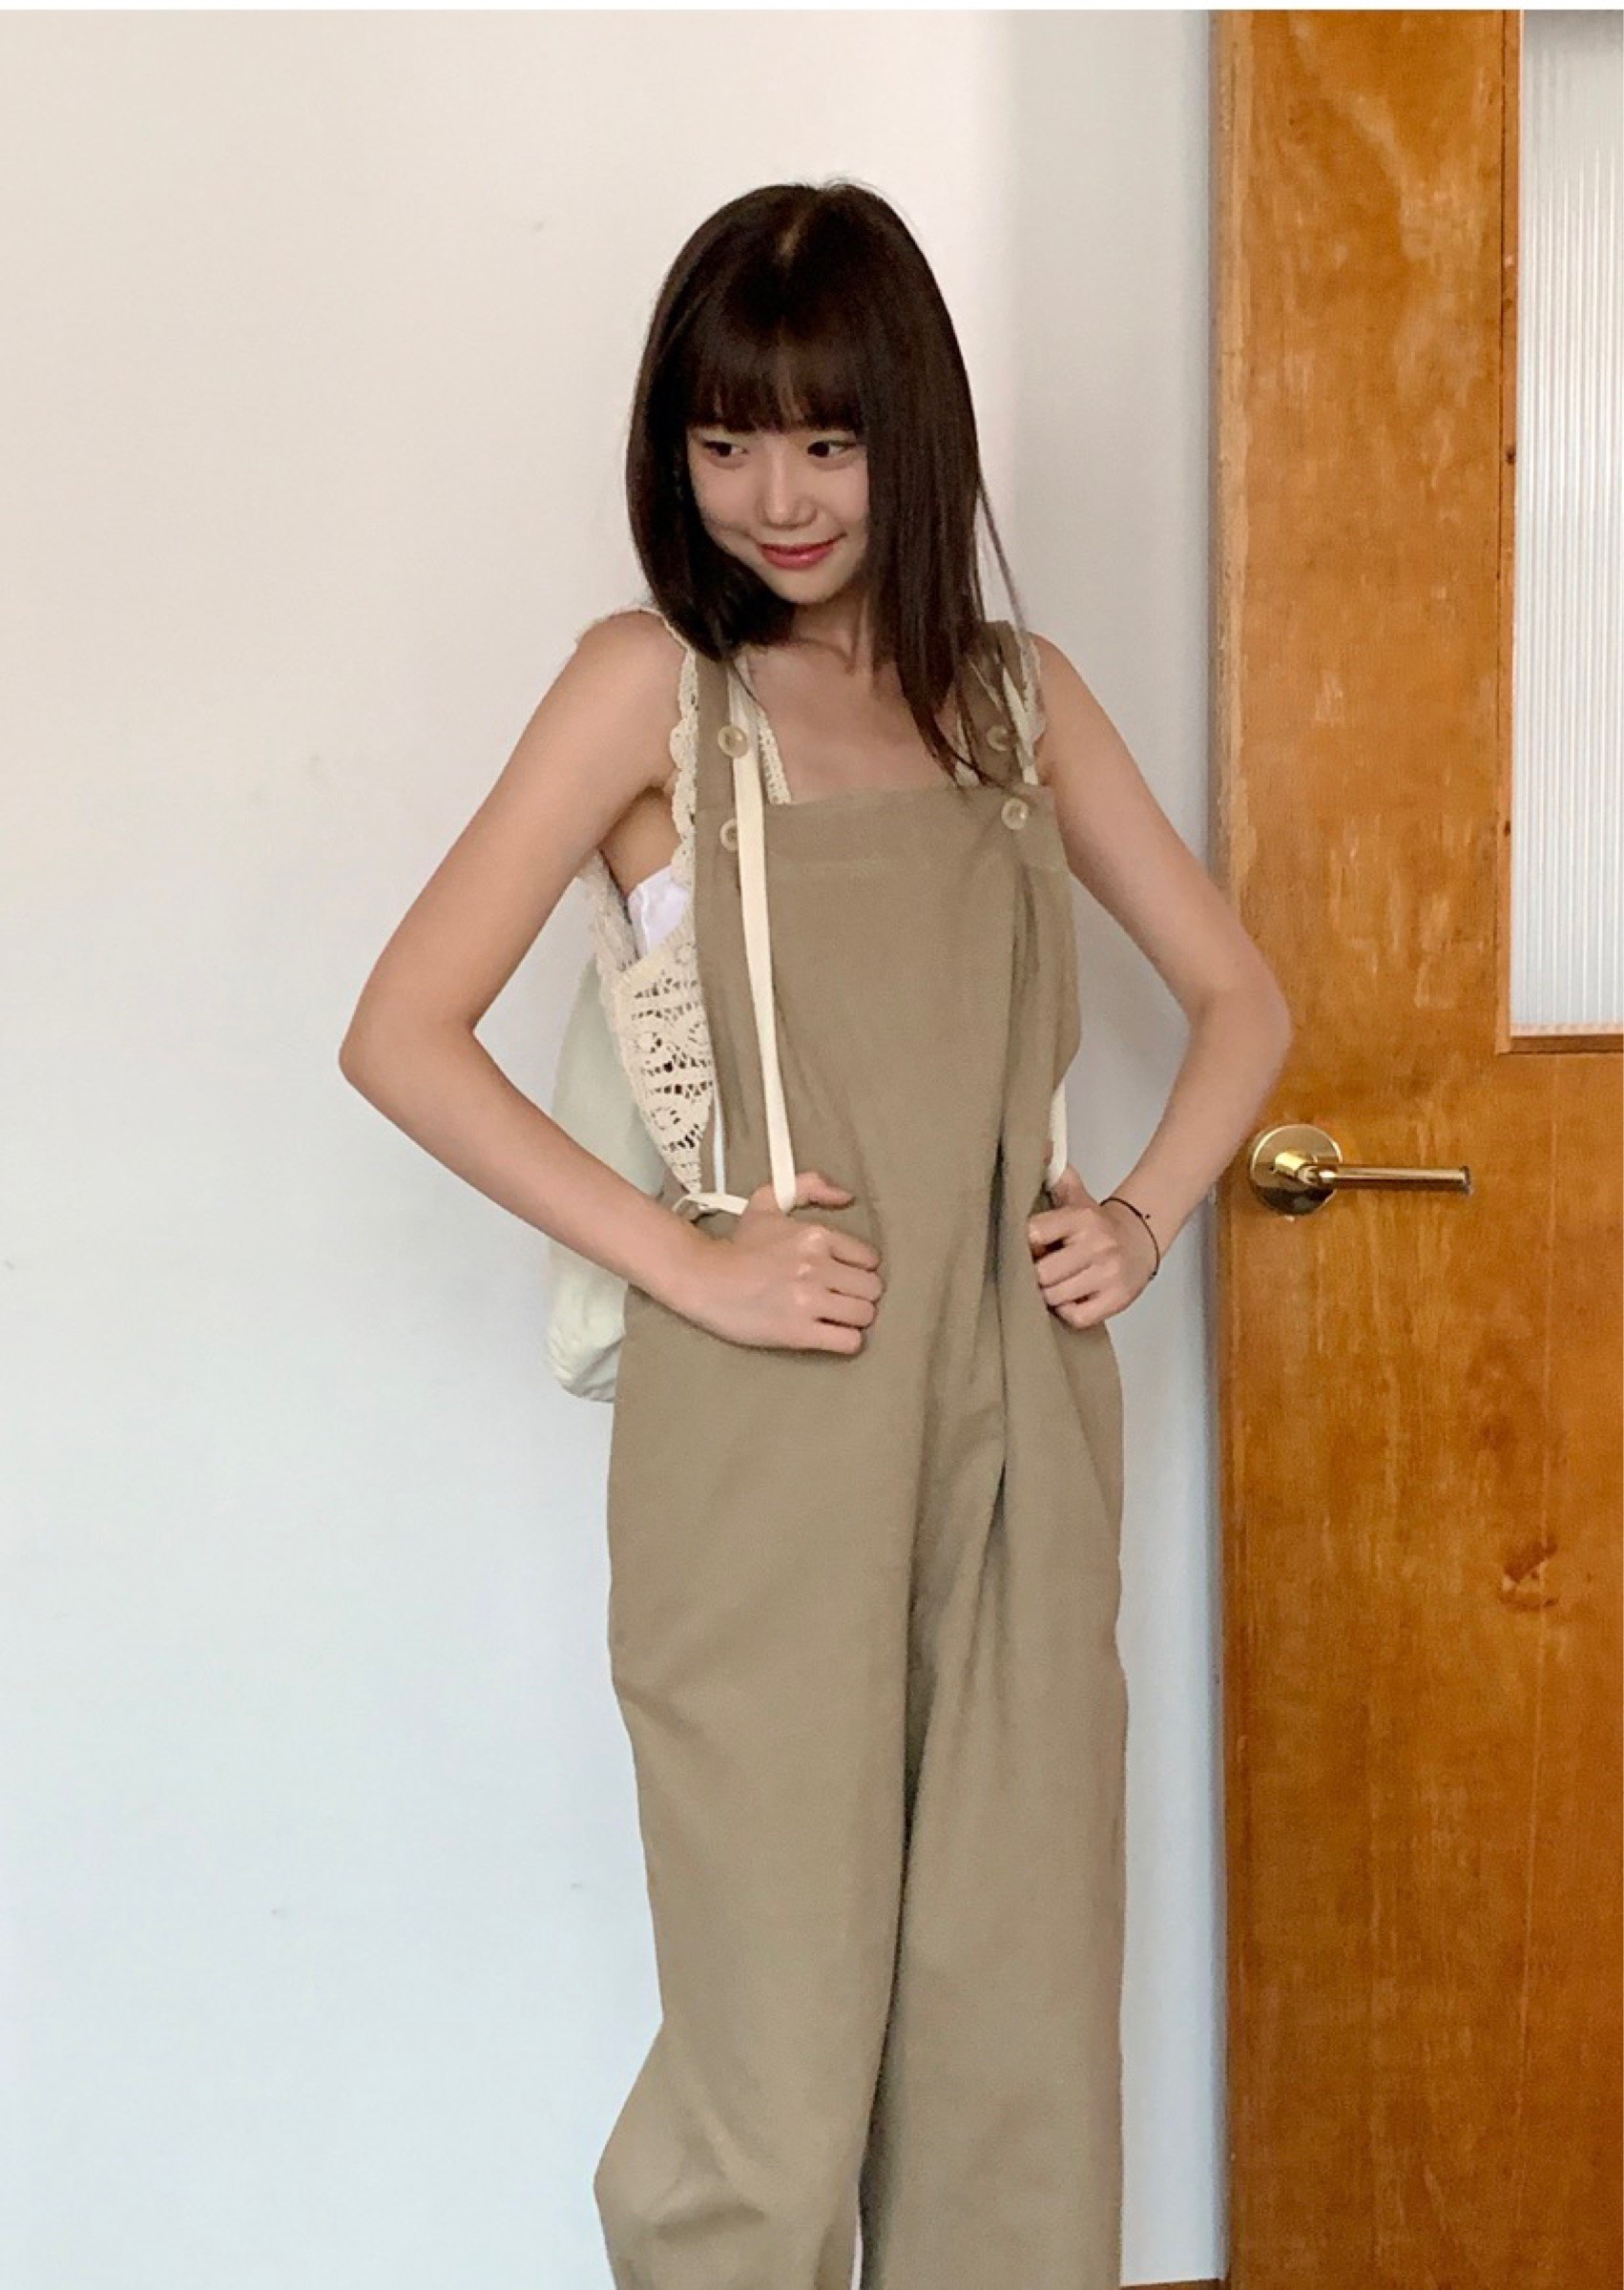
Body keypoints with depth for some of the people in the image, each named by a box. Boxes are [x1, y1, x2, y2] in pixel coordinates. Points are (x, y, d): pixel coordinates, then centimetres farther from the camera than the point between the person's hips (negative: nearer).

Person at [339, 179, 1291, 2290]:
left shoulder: (1017, 688, 10)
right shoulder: (652, 681, -2)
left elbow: (1240, 994, 18)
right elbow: (402, 1034, -8)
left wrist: (1145, 1215, 2)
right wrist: (683, 1261, -12)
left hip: (1023, 1409, 4)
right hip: (773, 1430, -4)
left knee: (1026, 2008, 11)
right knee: (786, 2051, 3)